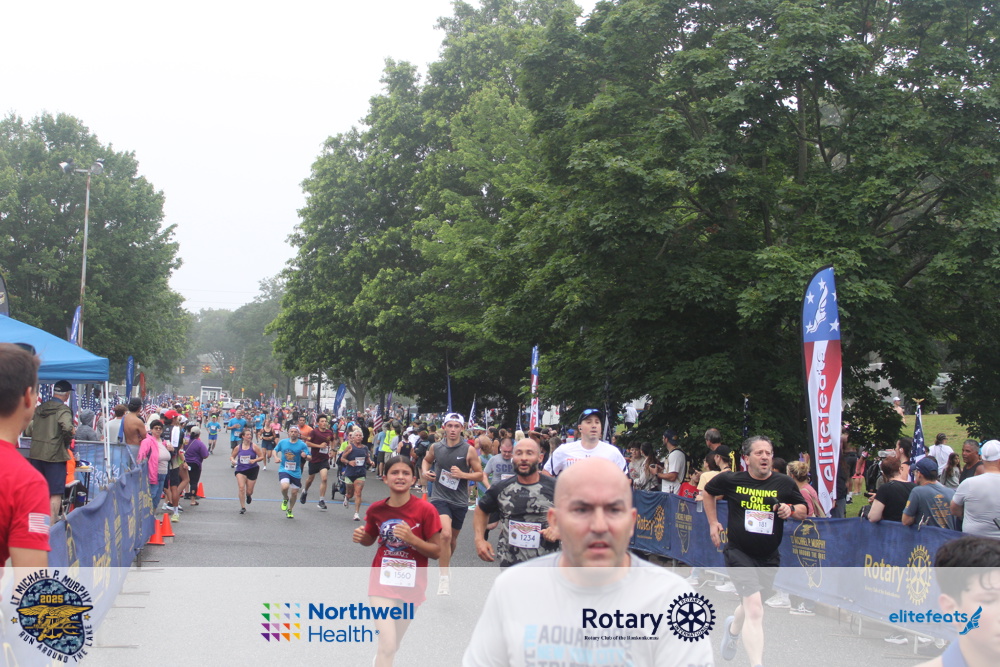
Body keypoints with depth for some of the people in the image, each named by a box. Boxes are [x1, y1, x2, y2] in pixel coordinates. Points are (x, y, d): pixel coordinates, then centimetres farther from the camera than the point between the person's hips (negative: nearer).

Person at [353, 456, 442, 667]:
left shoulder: (425, 509, -15)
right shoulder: (376, 509, -7)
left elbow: (436, 551, -10)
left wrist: (411, 539, -26)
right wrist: (360, 537, -11)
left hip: (411, 584, 0)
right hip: (383, 580, 0)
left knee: (395, 642, 19)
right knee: (387, 644, -14)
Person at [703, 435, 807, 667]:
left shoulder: (785, 483, -4)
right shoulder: (730, 480, -6)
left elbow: (803, 510, 7)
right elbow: (707, 492, 13)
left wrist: (791, 510, -15)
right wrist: (713, 522, 8)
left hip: (769, 557, 4)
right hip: (739, 553, -4)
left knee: (751, 605, 23)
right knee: (754, 610, -18)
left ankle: (733, 628, 58)